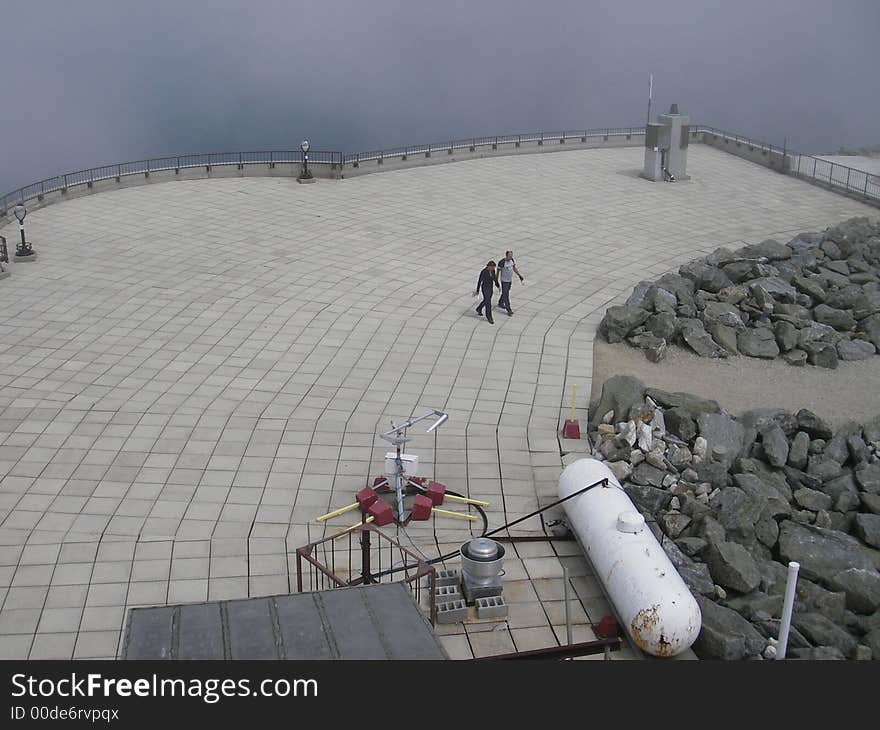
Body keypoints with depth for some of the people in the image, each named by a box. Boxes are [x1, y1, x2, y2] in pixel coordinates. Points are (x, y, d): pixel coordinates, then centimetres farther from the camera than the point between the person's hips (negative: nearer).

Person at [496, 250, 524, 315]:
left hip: (510, 279, 8)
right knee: (506, 295, -4)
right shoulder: (502, 262, -23)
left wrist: (520, 275, 7)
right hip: (504, 280, -7)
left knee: (505, 292, 22)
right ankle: (509, 310, -2)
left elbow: (514, 268, 11)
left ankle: (500, 303, 44)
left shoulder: (512, 260, -2)